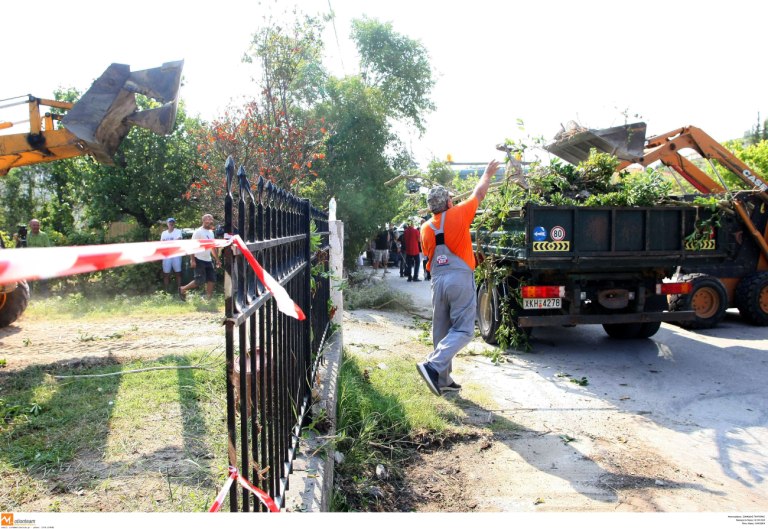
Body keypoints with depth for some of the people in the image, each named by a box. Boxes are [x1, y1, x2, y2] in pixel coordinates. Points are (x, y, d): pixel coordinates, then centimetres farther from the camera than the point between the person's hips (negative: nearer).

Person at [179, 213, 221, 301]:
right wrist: (192, 260, -20)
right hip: (199, 260, -8)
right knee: (200, 281, -9)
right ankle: (182, 289, 10)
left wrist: (217, 259, 17)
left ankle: (209, 299, 8)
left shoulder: (211, 232, 13)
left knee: (212, 280, 3)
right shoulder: (198, 232, -11)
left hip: (208, 260, 8)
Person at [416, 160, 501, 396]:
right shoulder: (457, 215, -3)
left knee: (441, 332, 12)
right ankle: (433, 365, -19)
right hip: (460, 279, -5)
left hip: (438, 281, 5)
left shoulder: (426, 228, 8)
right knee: (463, 330, -3)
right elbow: (478, 194, 12)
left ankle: (442, 380, 17)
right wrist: (488, 174, 27)